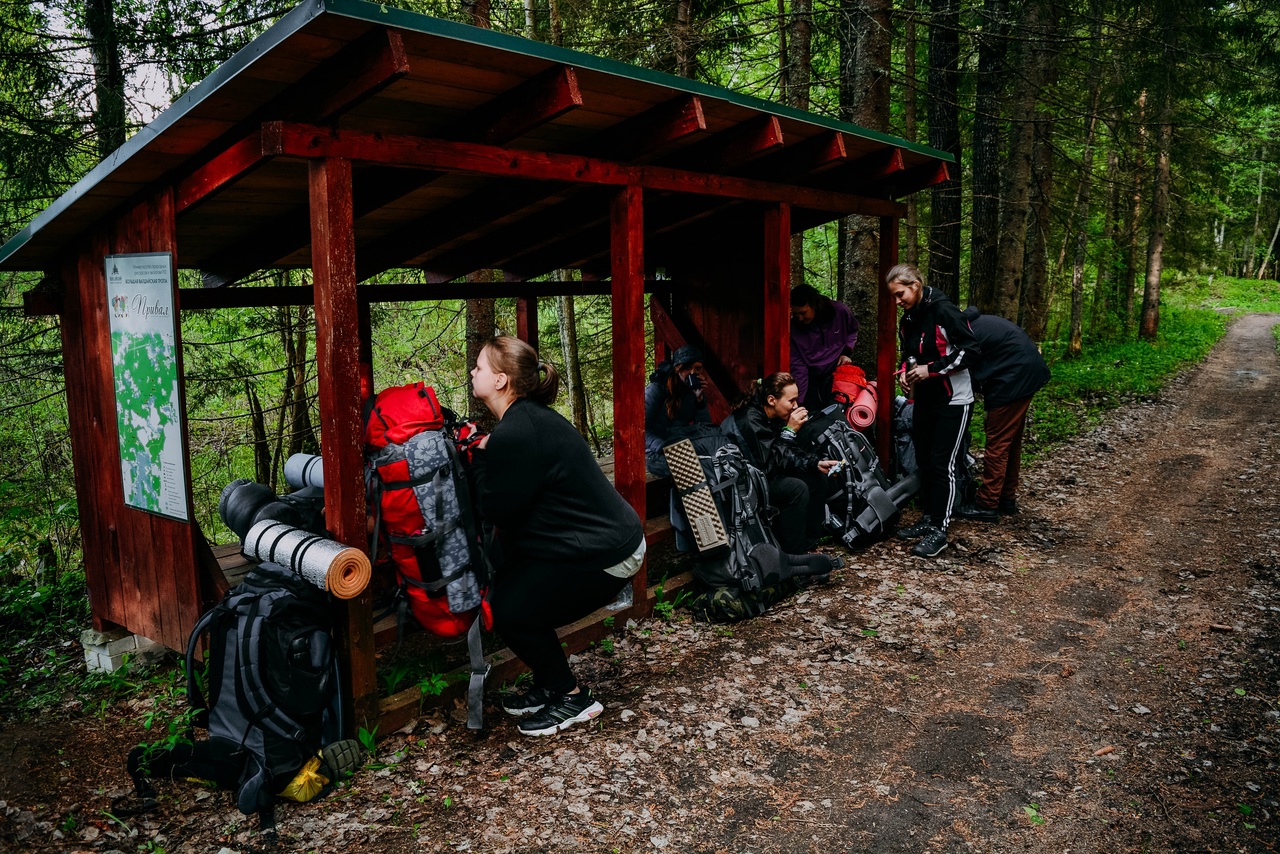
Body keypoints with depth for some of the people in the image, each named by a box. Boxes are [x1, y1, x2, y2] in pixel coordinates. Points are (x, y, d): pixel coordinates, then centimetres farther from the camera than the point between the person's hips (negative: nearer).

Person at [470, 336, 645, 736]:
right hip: (608, 536, 10)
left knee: (510, 611, -4)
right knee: (508, 590, 13)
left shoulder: (514, 435, -23)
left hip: (604, 554, -10)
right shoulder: (530, 417, 9)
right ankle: (548, 687, 28)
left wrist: (479, 454, -5)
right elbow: (515, 501, 14)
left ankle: (571, 698, 13)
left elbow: (496, 511, -14)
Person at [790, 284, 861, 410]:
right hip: (811, 375, 0)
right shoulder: (794, 327, -15)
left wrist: (847, 352, -3)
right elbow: (797, 365, -13)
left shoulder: (840, 311, -14)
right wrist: (799, 401, -17)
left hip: (837, 368, 0)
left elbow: (853, 331, 11)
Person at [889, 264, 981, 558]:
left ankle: (939, 531, 0)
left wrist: (931, 369, -22)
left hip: (953, 400, -8)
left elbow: (971, 350, -19)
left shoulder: (943, 311, -18)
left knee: (943, 464, -6)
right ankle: (928, 519, 24)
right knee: (924, 459, 12)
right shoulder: (907, 320, 6)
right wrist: (905, 373, -1)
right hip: (925, 399, 8)